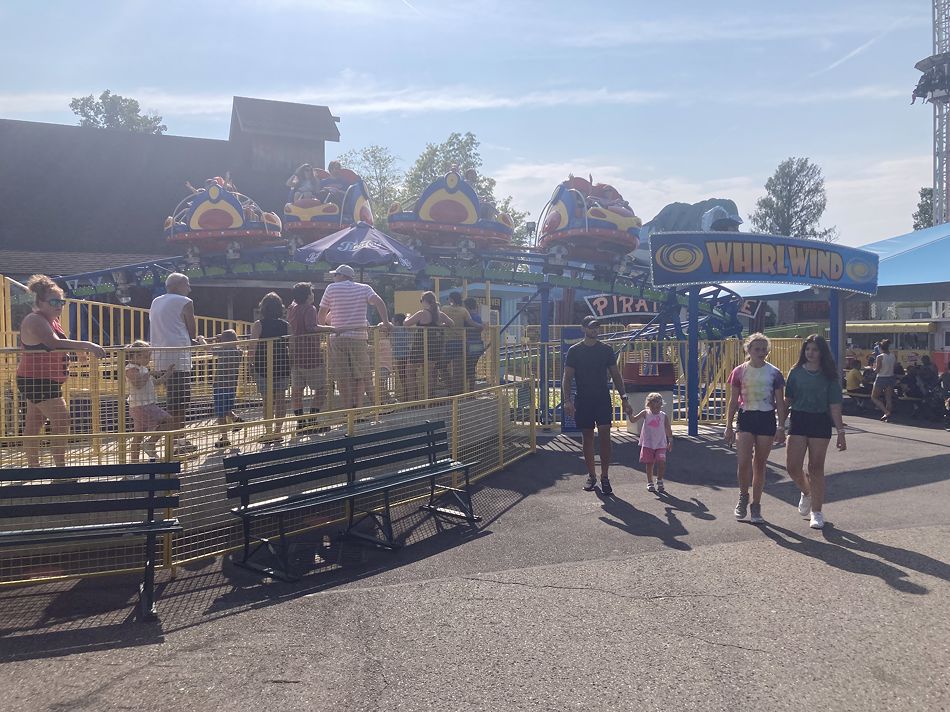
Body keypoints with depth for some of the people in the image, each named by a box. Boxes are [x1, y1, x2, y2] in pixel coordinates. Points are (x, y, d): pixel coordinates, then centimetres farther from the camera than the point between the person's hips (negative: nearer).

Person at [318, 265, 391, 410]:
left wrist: (322, 325, 29)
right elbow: (379, 302, -7)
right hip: (359, 337, 1)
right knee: (360, 376, 9)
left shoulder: (332, 288, 7)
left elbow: (321, 315, 10)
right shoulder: (364, 288, 11)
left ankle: (346, 409, 1)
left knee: (343, 377, 2)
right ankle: (358, 407, 4)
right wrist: (385, 322, -10)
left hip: (338, 337, -1)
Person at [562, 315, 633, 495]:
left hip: (603, 399, 0)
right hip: (583, 400, 0)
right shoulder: (574, 351, 2)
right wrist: (567, 400, -13)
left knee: (605, 436, -8)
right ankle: (591, 475, 18)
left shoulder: (606, 350, 6)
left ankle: (605, 477, 0)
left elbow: (616, 375, 9)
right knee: (587, 438, 6)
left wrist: (624, 399, 2)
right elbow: (567, 377, -1)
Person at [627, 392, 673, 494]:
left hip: (660, 444, 0)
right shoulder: (645, 413, -3)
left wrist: (670, 442, 10)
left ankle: (660, 481, 11)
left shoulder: (664, 416, -1)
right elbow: (633, 420, -5)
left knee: (661, 463, -10)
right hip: (648, 444, 0)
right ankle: (650, 483, 21)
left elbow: (668, 430, 7)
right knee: (649, 464, 6)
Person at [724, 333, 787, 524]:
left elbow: (780, 402, 3)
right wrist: (728, 426, 3)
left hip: (766, 419, 0)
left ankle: (756, 506, 19)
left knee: (760, 465, 7)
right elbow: (734, 401, 5)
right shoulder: (740, 372, 2)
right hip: (746, 417, 0)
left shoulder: (774, 373, 1)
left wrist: (781, 427, -4)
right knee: (743, 462, -13)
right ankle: (743, 497, 13)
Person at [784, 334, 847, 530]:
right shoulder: (796, 372, 4)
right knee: (792, 466, -4)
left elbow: (834, 405, -1)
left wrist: (840, 431, -6)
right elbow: (787, 400, 6)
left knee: (816, 468, 3)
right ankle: (806, 492, 30)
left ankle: (817, 512, 16)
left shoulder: (829, 375, 1)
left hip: (820, 422, -1)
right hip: (798, 420, 1)